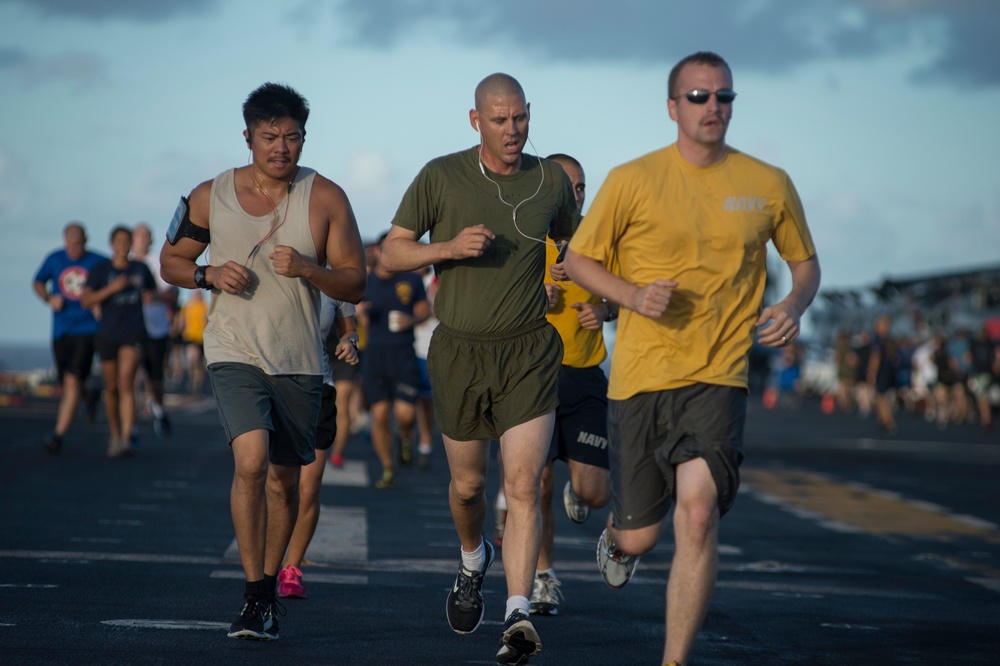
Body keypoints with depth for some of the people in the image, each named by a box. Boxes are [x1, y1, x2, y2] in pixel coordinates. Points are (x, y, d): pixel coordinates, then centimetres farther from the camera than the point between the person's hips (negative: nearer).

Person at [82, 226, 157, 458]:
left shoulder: (141, 269, 7)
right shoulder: (101, 270, 1)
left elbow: (153, 292, 23)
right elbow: (86, 300, -10)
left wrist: (151, 297, 0)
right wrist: (111, 288, -21)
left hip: (134, 333, -1)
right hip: (108, 333, 1)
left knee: (126, 383, -17)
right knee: (111, 388, 10)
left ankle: (126, 439, -24)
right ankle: (114, 435, 29)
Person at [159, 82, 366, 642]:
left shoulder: (326, 198, -2)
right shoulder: (211, 196, 0)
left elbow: (356, 285, -2)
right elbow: (171, 261, 12)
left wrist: (306, 269, -20)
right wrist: (209, 275, -9)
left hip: (300, 362, 2)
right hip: (236, 353, -2)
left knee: (285, 478, 12)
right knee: (251, 461, -22)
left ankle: (270, 585, 31)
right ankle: (254, 595, -13)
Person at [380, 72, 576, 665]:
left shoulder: (552, 180, 3)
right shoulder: (442, 176, -4)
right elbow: (391, 253, -2)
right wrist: (448, 247, -19)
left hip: (529, 350, 0)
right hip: (460, 350, 0)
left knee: (524, 485, -14)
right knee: (468, 484, 14)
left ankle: (519, 616, -19)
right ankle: (474, 561, 46)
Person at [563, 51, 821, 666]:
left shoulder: (769, 185, 4)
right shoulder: (632, 181, -3)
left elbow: (806, 262, 17)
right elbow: (578, 259, 5)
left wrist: (794, 306, -5)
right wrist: (634, 296, -13)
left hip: (718, 377, 0)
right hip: (639, 377, 0)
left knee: (699, 512, -21)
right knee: (640, 536, 8)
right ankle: (616, 537, 49)